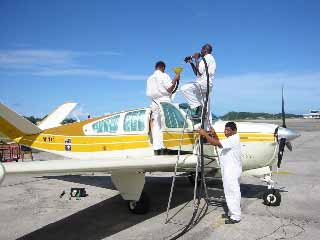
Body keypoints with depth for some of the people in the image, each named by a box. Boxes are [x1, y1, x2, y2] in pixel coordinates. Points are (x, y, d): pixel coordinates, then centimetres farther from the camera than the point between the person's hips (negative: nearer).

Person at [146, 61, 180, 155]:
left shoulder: (150, 78, 14)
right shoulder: (164, 76, -3)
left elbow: (148, 93, 13)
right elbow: (170, 89, -12)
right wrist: (175, 79, -2)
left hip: (154, 103, 5)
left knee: (156, 126, 3)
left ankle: (156, 148, 0)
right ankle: (164, 148, -9)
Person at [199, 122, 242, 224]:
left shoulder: (233, 139, -17)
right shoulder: (231, 139, 15)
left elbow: (217, 143, -26)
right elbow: (219, 144, 22)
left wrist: (205, 134, -20)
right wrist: (214, 134, 8)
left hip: (232, 172, -11)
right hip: (229, 171, 11)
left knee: (232, 193, -5)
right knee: (233, 192, 16)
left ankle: (235, 217, 3)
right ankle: (233, 213, 27)